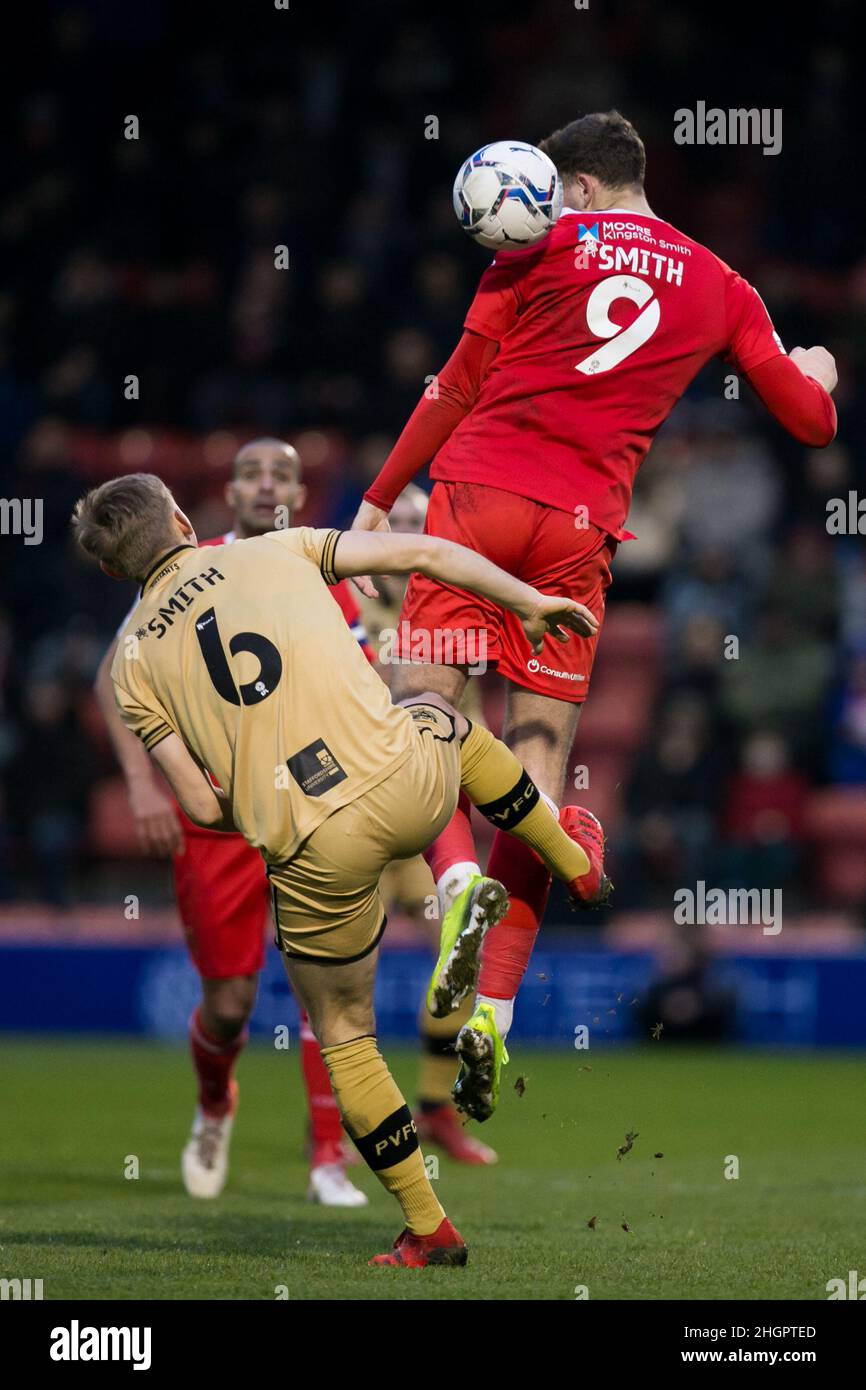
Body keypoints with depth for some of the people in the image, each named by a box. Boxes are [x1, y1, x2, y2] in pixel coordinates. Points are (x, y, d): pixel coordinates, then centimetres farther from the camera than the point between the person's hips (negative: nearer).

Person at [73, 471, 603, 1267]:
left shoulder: (133, 662, 10)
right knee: (440, 716, 38)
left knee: (343, 1037, 21)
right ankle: (576, 867, 45)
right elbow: (426, 554, 8)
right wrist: (531, 601, 18)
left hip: (314, 857, -1)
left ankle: (429, 1228, 20)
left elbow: (203, 807, 4)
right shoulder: (278, 551, 12)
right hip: (407, 784, 1)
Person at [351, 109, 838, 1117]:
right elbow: (810, 421, 17)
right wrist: (820, 375, 41)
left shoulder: (543, 246, 7)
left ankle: (458, 873, -32)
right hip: (583, 526, 2)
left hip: (480, 490, -2)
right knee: (540, 755, 5)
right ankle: (494, 1012, -1)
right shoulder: (721, 287, 14)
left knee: (422, 704, -1)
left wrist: (377, 503, 11)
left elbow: (455, 388, 5)